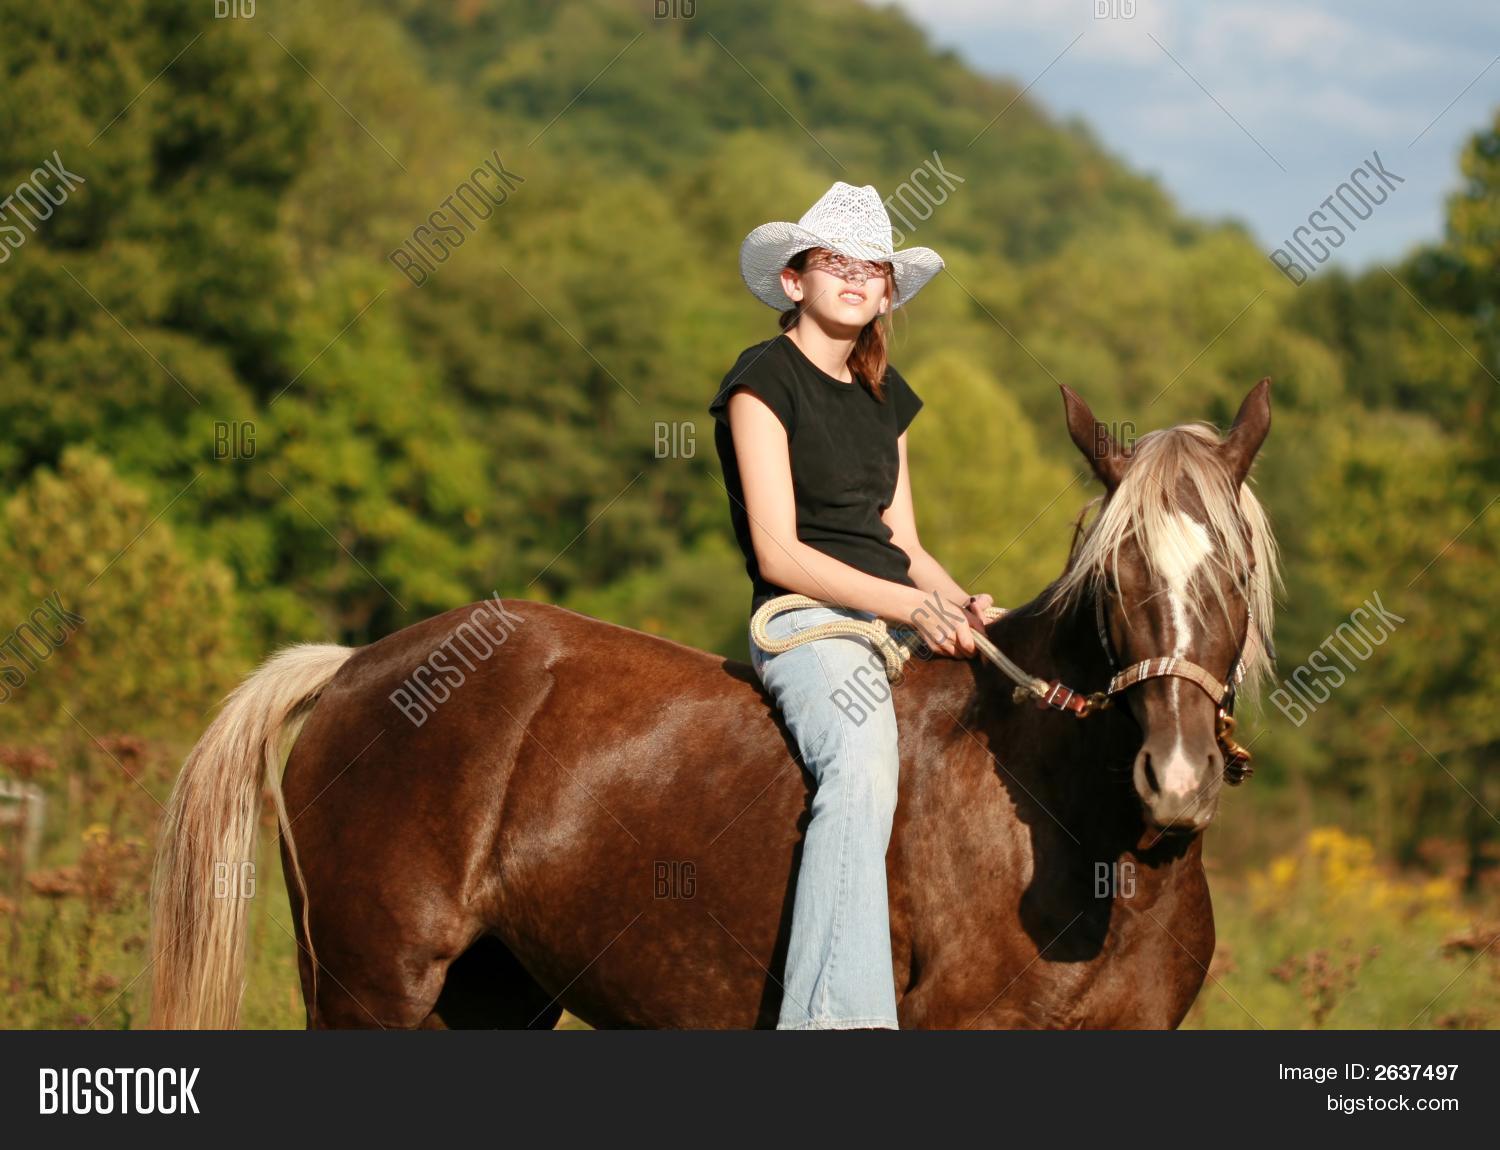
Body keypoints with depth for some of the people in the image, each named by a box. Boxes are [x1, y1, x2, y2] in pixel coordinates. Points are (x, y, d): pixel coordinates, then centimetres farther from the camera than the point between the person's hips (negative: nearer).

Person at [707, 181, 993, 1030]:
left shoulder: (885, 395, 21)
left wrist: (960, 601, -2)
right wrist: (911, 605, -17)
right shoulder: (765, 380, -2)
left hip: (900, 617, 9)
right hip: (806, 617, -9)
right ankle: (838, 1013, -49)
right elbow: (779, 553, -10)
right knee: (861, 766, -36)